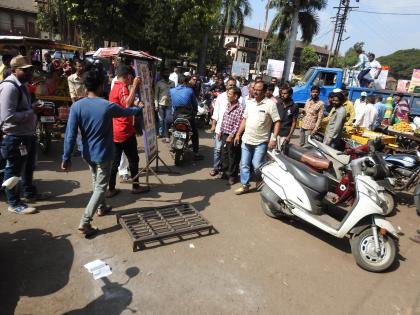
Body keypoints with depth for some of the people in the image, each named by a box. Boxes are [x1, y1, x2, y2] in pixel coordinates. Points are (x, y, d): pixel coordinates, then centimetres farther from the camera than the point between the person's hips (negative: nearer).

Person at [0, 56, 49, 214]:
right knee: (14, 170, 6)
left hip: (27, 134, 10)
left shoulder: (21, 85, 10)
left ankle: (29, 193, 44)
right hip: (15, 137, -10)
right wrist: (32, 111, -22)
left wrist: (33, 108, 4)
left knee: (28, 167, 24)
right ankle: (14, 203, 22)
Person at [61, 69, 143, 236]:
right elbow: (127, 111, 5)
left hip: (87, 153, 5)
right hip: (104, 153, -4)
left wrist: (66, 158, -5)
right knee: (101, 187, 4)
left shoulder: (76, 106, -10)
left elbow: (70, 135, -12)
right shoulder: (108, 106, -16)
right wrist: (139, 108, 26)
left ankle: (102, 208, 45)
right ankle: (84, 222, -1)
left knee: (96, 182, 25)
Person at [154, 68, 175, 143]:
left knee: (168, 120, -3)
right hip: (161, 104, -1)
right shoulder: (159, 83, 2)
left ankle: (165, 135, 6)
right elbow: (156, 94, 1)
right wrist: (156, 104, -6)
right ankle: (161, 133, 18)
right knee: (161, 120, 5)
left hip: (169, 104, 2)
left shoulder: (172, 83, 9)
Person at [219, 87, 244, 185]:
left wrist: (231, 136, -19)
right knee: (224, 154, 16)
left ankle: (232, 176, 18)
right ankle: (225, 172, 31)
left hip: (232, 136, -7)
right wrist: (221, 131, 14)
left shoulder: (240, 109, -17)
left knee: (233, 157, 5)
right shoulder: (228, 106, 7)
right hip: (224, 134, 7)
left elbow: (238, 125, -19)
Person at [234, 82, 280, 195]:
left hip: (261, 142, -5)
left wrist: (274, 139, -20)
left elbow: (277, 122, -12)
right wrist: (238, 134, 11)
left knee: (257, 165, -5)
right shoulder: (249, 102, 7)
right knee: (244, 164, 10)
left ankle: (262, 181, 25)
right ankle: (244, 185, 25)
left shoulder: (270, 104, -10)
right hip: (246, 140, 6)